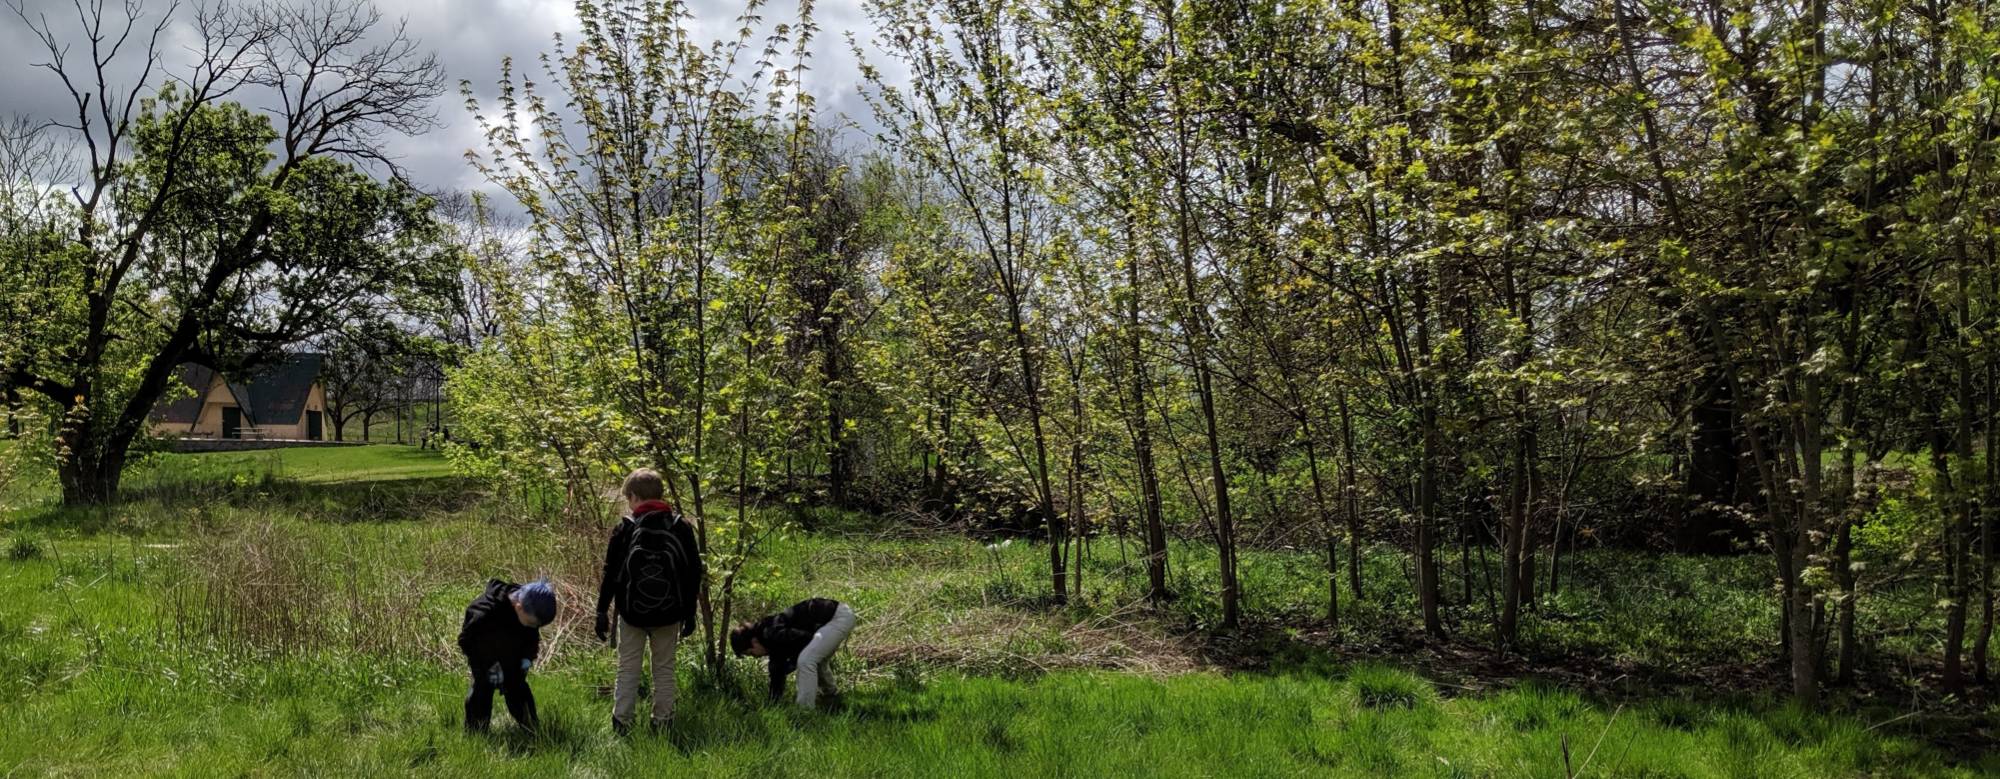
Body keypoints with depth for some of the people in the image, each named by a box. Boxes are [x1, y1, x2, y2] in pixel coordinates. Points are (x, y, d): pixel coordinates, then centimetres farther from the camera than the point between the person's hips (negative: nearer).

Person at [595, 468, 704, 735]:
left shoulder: (624, 529, -7)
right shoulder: (682, 528, -2)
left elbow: (610, 575, -5)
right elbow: (693, 575, 2)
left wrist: (602, 612, 4)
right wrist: (689, 613, 10)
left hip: (632, 613, -1)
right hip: (669, 614, 1)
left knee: (628, 669, 9)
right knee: (664, 669, 11)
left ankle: (621, 723, 9)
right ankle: (662, 723, 15)